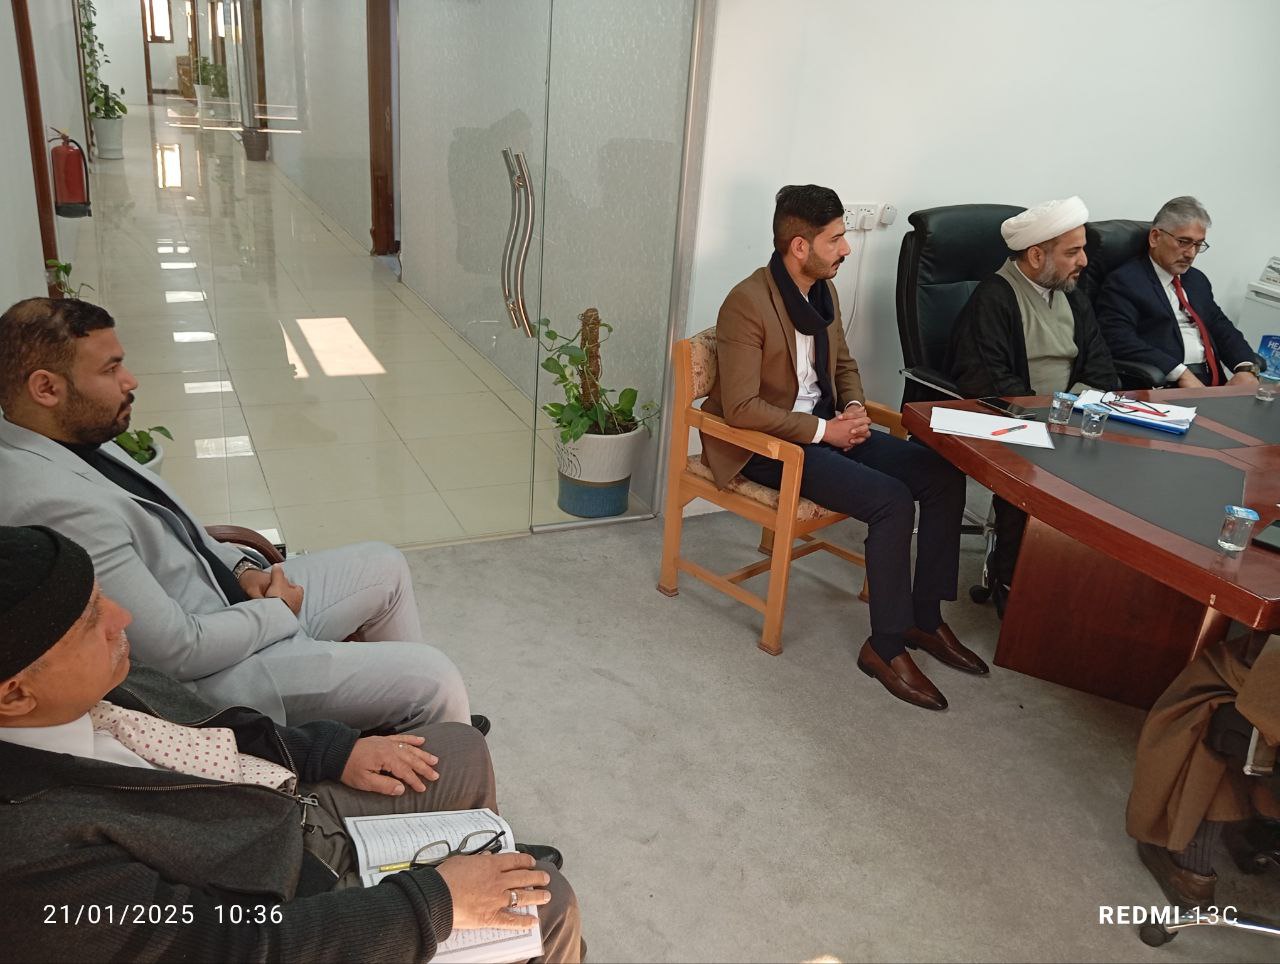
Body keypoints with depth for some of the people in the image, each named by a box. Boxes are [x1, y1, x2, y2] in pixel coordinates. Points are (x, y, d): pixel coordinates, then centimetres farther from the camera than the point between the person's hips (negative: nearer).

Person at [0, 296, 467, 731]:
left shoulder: (79, 440, 1)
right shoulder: (56, 502, -30)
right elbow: (180, 651, -27)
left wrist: (241, 568, 2)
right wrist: (278, 612, -11)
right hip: (204, 675, -10)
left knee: (384, 566, 19)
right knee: (437, 680, -12)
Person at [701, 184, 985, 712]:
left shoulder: (823, 291, 6)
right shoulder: (747, 303, -20)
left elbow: (843, 362, 20)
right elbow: (741, 407, -24)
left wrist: (854, 408, -1)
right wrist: (821, 430, -20)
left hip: (826, 424, 9)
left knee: (944, 476, -5)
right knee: (891, 500, -25)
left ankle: (925, 618, 8)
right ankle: (886, 647, -9)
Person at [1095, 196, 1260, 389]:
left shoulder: (1197, 279, 23)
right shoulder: (1123, 281, -3)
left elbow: (1222, 327, 19)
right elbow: (1120, 340, -15)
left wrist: (1247, 368, -2)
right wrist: (1181, 374, -21)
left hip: (1215, 383, 7)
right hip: (1166, 388, -7)